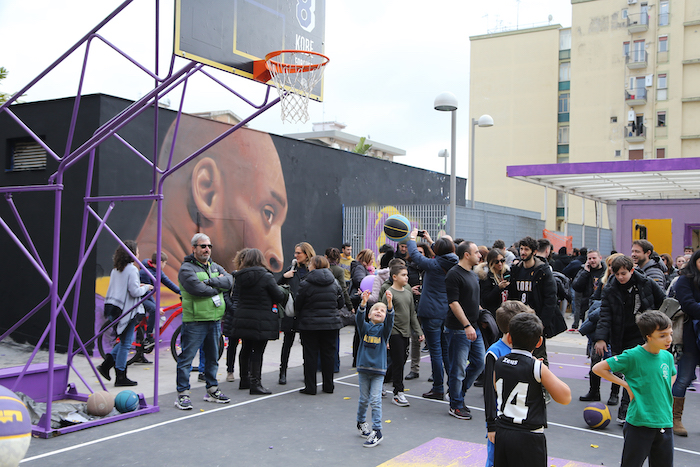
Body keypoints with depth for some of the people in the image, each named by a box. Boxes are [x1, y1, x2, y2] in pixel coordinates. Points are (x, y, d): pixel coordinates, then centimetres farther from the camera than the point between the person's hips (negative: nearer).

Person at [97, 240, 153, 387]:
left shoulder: (115, 269, 12)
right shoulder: (131, 269, -14)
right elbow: (134, 292, -19)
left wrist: (138, 286, 16)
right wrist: (146, 287, -1)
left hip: (116, 309, 8)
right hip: (127, 310, -8)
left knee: (125, 340, 20)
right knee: (126, 343, 1)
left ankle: (106, 364, 11)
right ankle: (121, 377, 7)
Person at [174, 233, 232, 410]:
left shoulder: (215, 267, 15)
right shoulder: (187, 268, -7)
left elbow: (229, 281, -2)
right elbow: (196, 288, -21)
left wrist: (210, 281, -16)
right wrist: (217, 288, -7)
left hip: (215, 320, 7)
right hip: (194, 321, -7)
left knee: (213, 357, 15)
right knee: (187, 357, -4)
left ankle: (212, 390, 27)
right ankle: (183, 394, 3)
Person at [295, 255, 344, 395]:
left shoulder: (306, 284, -11)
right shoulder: (334, 283, 3)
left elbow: (297, 304, -5)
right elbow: (341, 303, 9)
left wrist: (297, 316, 15)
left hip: (310, 324, -4)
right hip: (331, 324, 4)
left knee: (310, 355, 4)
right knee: (328, 354, 11)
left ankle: (310, 387, 7)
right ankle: (328, 386, 18)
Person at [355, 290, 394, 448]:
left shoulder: (384, 329, 0)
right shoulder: (365, 327, 3)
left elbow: (390, 319, -19)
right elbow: (359, 318, -17)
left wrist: (389, 303, -36)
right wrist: (363, 303, -35)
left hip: (378, 370, -1)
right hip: (363, 368, 2)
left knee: (375, 400, -6)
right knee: (363, 399, 13)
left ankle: (377, 432, 0)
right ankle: (361, 422, 36)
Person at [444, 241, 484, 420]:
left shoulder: (472, 274, 15)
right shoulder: (454, 274, -14)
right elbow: (453, 303, -19)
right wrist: (467, 326, -21)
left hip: (473, 327, 9)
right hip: (459, 329, -9)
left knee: (479, 363, 12)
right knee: (458, 368, 0)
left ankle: (458, 393, 28)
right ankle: (456, 406, 13)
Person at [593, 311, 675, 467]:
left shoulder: (667, 357, 4)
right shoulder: (632, 356, -13)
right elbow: (598, 368, -10)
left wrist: (666, 393, 10)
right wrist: (626, 385, -10)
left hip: (665, 423, 5)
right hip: (639, 423, -5)